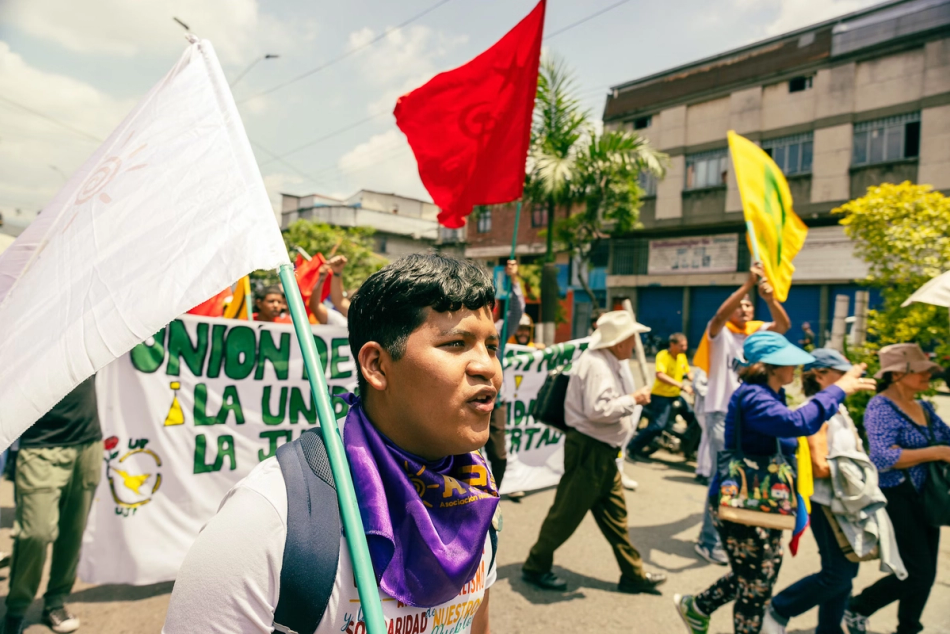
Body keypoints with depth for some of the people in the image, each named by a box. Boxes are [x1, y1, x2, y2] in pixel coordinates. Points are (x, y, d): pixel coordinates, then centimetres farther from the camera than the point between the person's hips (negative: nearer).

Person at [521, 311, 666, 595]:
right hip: (588, 450, -10)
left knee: (614, 513, 17)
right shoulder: (596, 364, -22)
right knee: (567, 512, 2)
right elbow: (598, 410, -30)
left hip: (602, 451, 10)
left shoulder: (611, 362, 12)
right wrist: (633, 400, -19)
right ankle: (535, 567, 18)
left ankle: (633, 574, 28)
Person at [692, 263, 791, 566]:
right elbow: (719, 315, -27)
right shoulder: (720, 332, -4)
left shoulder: (758, 331, 8)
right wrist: (748, 284, -35)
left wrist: (770, 297, -29)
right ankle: (709, 541, 6)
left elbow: (784, 325, -11)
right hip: (722, 413, -5)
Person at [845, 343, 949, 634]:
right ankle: (856, 609, 14)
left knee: (925, 574, 14)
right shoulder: (881, 407, -15)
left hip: (925, 499, 8)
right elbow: (884, 457, -26)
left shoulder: (924, 408, 10)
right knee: (918, 573, -5)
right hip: (897, 498, -8)